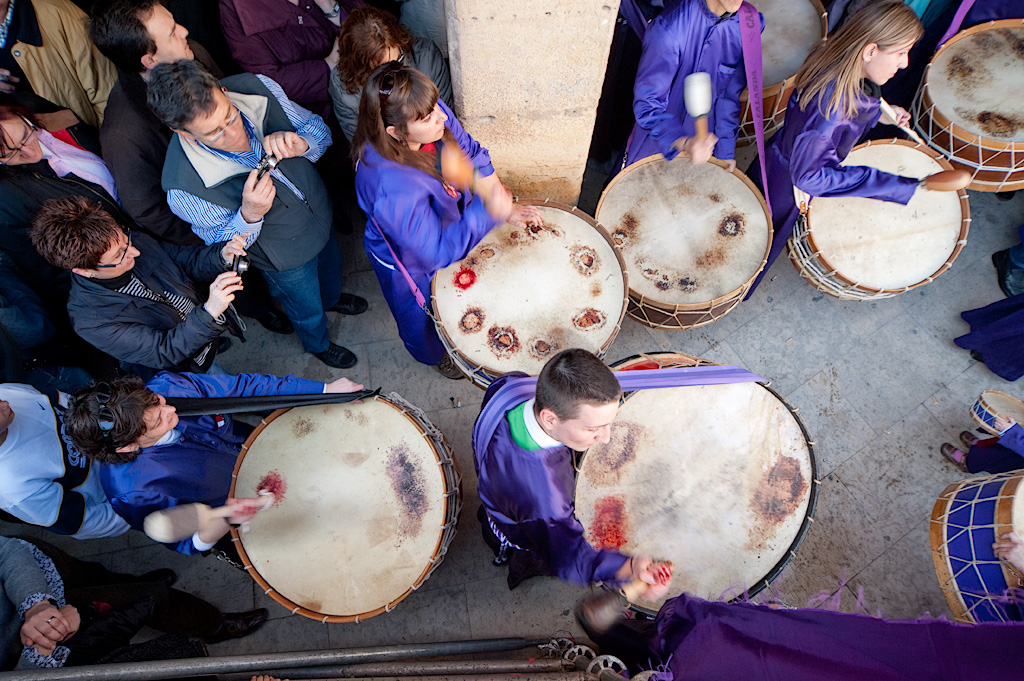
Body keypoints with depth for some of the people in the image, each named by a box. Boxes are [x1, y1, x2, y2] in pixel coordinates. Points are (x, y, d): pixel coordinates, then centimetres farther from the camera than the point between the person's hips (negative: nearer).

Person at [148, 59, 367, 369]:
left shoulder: (256, 88, -28)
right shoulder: (184, 188, -37)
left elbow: (319, 129, -12)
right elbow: (223, 244, -19)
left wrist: (300, 144, -36)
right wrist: (249, 215, -41)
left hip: (319, 212, 4)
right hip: (286, 255, -4)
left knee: (331, 266, 35)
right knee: (308, 310, 25)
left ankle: (331, 298, 73)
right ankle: (318, 344, 61)